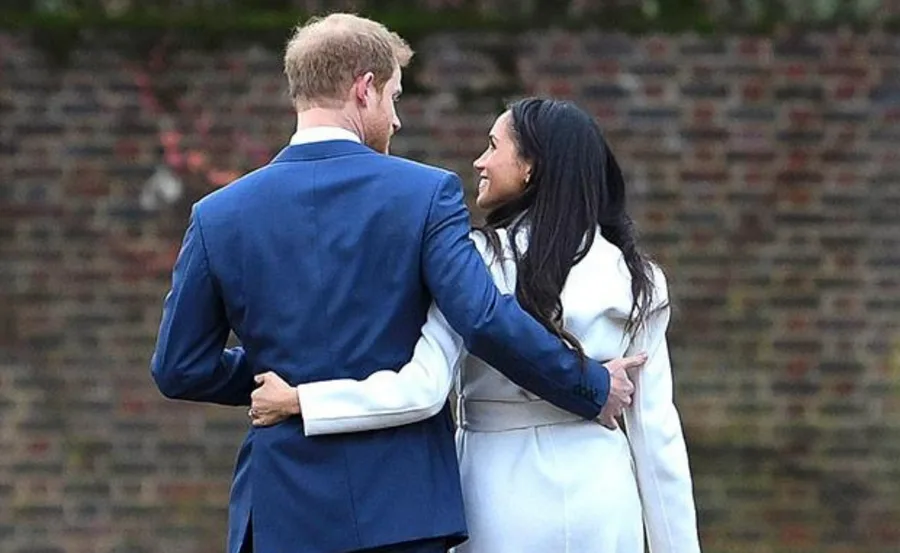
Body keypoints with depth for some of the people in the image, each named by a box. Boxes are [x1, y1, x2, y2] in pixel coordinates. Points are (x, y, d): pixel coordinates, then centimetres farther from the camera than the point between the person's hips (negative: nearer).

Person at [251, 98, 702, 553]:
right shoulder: (632, 276, 3)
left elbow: (423, 388, -18)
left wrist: (296, 400, -12)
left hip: (508, 504, -3)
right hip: (603, 502, 3)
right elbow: (656, 428, 2)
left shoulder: (478, 261, -8)